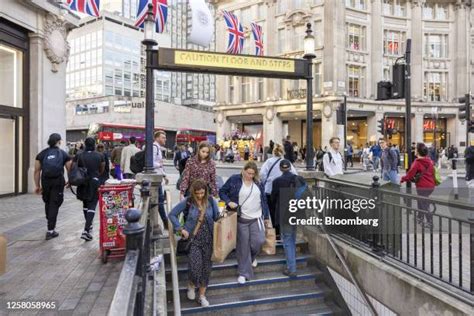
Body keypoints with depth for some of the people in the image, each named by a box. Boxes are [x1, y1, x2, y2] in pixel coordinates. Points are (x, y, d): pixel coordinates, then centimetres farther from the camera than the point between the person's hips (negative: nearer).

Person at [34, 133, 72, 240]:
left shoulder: (42, 154, 7)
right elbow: (70, 170, 0)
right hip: (58, 182, -3)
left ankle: (51, 226, 35)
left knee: (47, 203, 20)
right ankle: (50, 230, 2)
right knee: (54, 205, 1)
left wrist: (37, 185, 10)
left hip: (45, 181, 3)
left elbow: (37, 171, 4)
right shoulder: (64, 154, 2)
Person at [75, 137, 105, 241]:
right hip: (95, 183, -3)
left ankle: (88, 225, 34)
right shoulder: (100, 156, -4)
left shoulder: (79, 156, -1)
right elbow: (102, 170, 3)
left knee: (85, 204, 20)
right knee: (92, 206, -3)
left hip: (82, 183, 3)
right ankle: (86, 230, -14)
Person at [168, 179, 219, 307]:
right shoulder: (187, 202, -10)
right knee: (195, 266, -10)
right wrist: (181, 229, -10)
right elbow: (172, 214, -3)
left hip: (208, 238, 2)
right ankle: (191, 285, 27)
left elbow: (217, 218, 3)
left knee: (206, 267, 8)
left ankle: (202, 295, 29)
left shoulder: (210, 201, -5)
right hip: (193, 238, -2)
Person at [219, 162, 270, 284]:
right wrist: (228, 202, -16)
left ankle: (252, 257, 31)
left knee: (259, 241, -5)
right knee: (243, 245, 3)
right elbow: (222, 192, 1)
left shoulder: (258, 183, 5)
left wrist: (266, 216, 12)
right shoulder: (234, 180, -6)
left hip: (256, 218, 3)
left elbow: (264, 200, 11)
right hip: (241, 219, -2)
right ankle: (244, 273, 19)